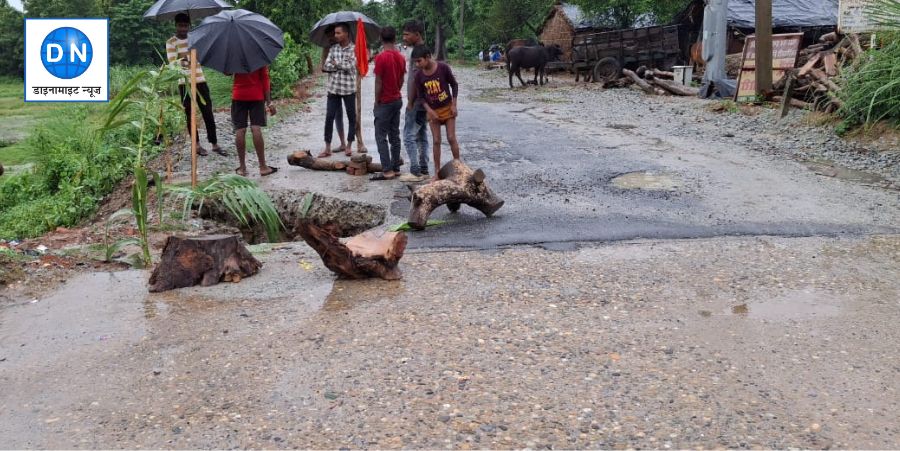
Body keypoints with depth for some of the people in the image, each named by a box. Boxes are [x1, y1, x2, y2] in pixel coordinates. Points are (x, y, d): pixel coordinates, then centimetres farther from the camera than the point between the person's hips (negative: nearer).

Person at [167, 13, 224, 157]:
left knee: (208, 113, 2)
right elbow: (172, 62, -13)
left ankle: (215, 144, 7)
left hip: (200, 81, 3)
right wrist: (181, 61, -35)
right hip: (184, 83, -3)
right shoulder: (171, 42, -2)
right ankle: (197, 145, 11)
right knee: (190, 115, 3)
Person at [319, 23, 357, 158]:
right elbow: (326, 66, -1)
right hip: (333, 87, 3)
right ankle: (327, 148, 7)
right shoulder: (333, 48, 7)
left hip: (349, 88, -3)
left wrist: (336, 63, -4)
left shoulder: (354, 49, -5)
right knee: (329, 117, 1)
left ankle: (349, 146, 19)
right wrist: (343, 65, -11)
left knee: (351, 117, 6)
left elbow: (349, 67, -15)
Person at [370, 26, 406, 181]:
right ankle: (396, 168, 14)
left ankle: (387, 171, -8)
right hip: (397, 100, 7)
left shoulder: (381, 57, -17)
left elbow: (378, 82, -15)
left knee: (381, 136, -4)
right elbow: (401, 80, 10)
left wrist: (376, 101, -5)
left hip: (385, 102, -7)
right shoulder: (401, 57, 4)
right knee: (395, 136, 11)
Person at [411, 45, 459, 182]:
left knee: (451, 138, 0)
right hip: (432, 111, 2)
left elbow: (454, 85, -5)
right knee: (436, 141, 3)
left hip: (447, 108, -2)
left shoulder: (443, 67, -16)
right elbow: (421, 96, -1)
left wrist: (454, 105, -8)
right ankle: (437, 172, 11)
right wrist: (429, 110, -14)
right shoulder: (419, 75, -9)